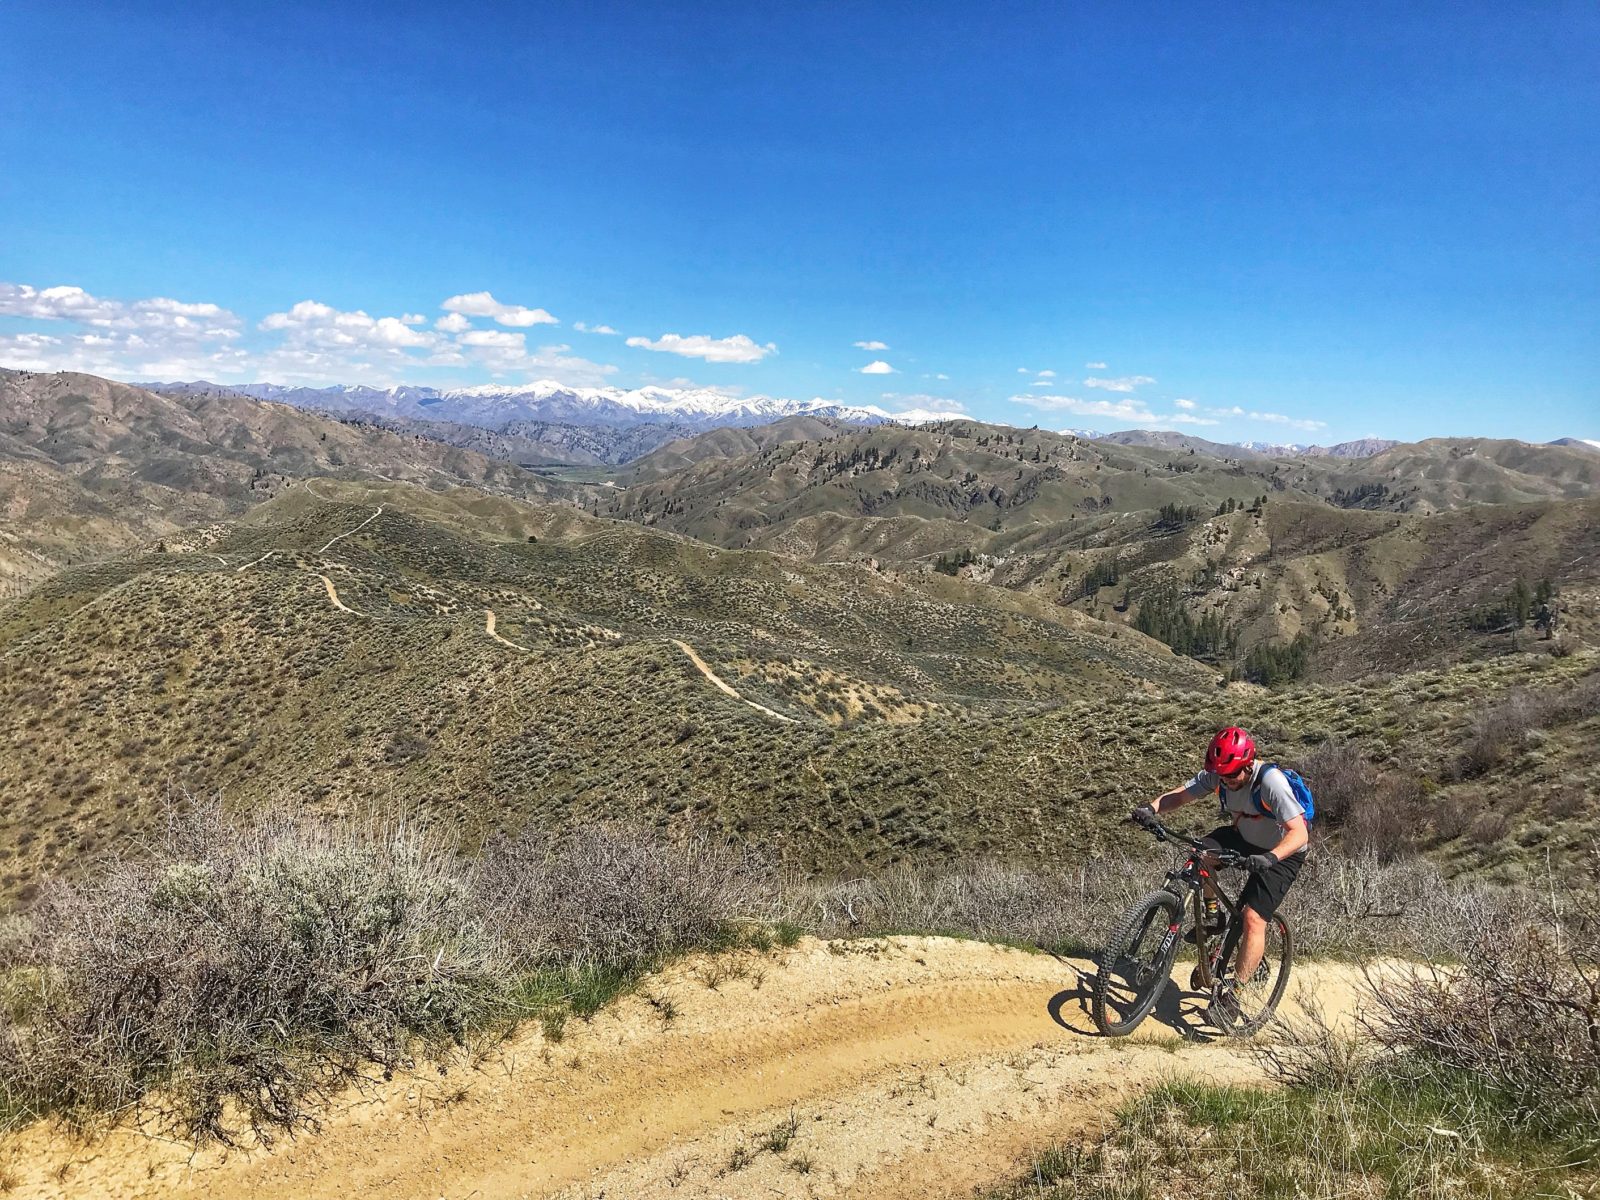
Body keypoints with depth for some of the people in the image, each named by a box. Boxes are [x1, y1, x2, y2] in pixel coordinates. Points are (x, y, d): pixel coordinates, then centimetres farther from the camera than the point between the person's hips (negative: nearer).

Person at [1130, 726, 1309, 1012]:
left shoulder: (1270, 782, -34)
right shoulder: (1218, 775, -17)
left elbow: (1299, 833, -38)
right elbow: (1179, 794, -17)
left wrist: (1270, 857, -55)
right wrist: (1151, 808, -37)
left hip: (1282, 853, -6)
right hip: (1244, 837, 6)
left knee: (1253, 919, -18)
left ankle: (1236, 991, -8)